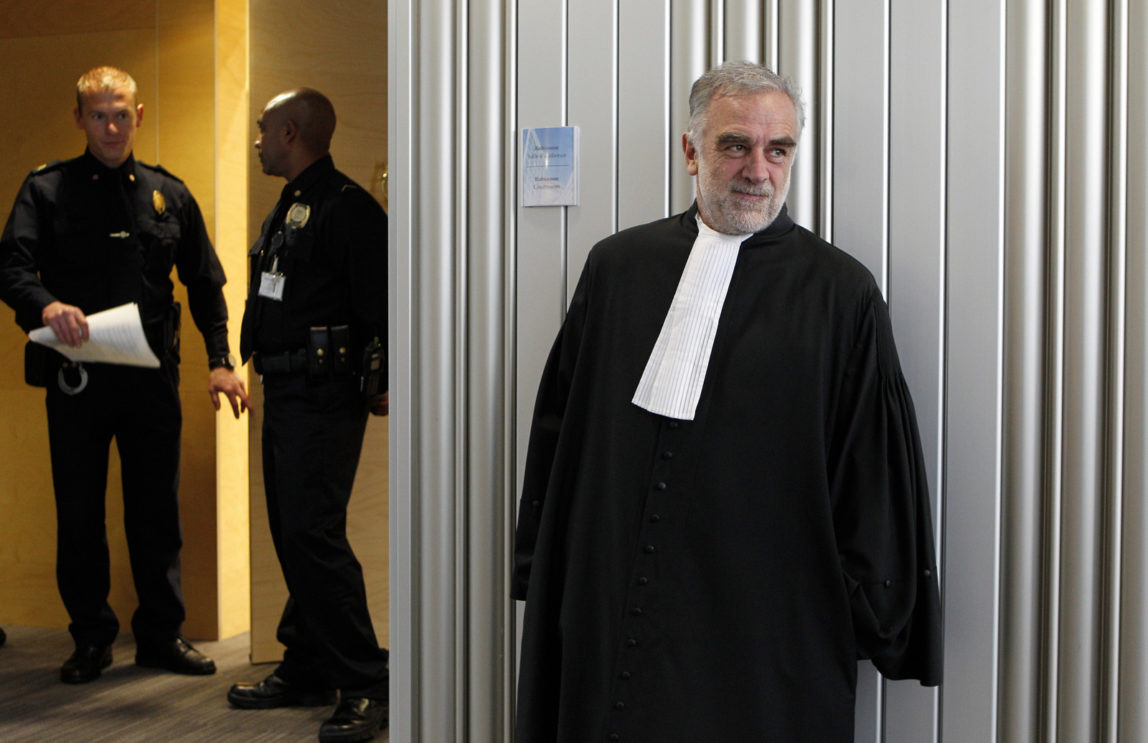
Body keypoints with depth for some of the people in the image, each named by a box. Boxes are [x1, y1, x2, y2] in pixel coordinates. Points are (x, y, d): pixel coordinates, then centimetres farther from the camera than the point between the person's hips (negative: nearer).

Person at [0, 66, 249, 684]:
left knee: (157, 510, 7)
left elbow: (205, 284, 13)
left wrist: (219, 360, 2)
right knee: (79, 512, 6)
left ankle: (161, 633, 20)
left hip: (152, 377, 2)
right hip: (76, 377, -1)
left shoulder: (169, 194, 12)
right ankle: (91, 638, 20)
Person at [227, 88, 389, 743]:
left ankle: (366, 685, -6)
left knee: (313, 533, -13)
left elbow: (380, 304, -18)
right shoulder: (286, 209, 18)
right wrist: (247, 365, 19)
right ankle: (307, 670, 24)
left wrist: (382, 383, -20)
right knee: (292, 533, 13)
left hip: (325, 399, -10)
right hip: (283, 394, 10)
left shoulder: (348, 209, -12)